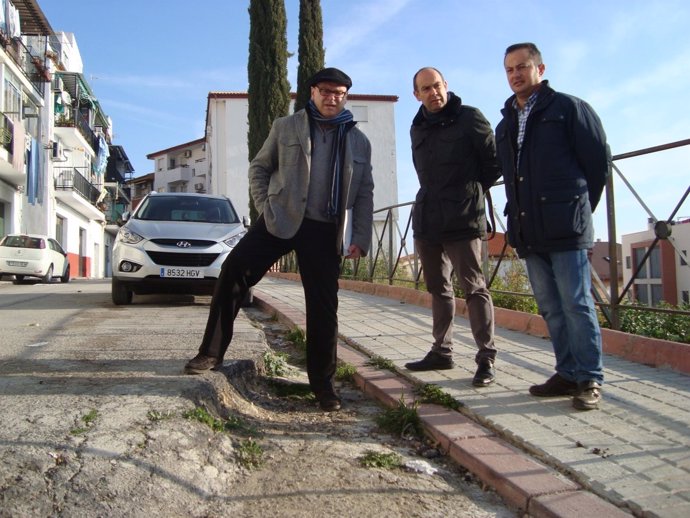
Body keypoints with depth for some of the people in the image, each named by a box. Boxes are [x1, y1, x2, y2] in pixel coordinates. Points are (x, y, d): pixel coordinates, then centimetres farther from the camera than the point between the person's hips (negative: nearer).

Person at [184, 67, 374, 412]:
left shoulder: (359, 142, 13)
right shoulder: (286, 127, 10)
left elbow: (364, 194, 12)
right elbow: (259, 167, 13)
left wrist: (361, 239, 2)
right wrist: (264, 206, -2)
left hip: (324, 231, 1)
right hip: (282, 219, -1)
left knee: (323, 307, 1)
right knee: (234, 268, -20)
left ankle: (322, 383, 16)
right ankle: (212, 352, -7)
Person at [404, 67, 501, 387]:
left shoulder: (469, 118, -3)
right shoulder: (418, 128, 14)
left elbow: (494, 164, 0)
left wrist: (470, 193, 6)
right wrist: (441, 195, 13)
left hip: (463, 220, -6)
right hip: (426, 219, 6)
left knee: (474, 288, -5)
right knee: (438, 289, 12)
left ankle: (486, 358, 1)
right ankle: (441, 351, 23)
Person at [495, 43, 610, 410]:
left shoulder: (568, 108, 3)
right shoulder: (505, 125, 20)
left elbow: (599, 160, 1)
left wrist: (578, 209, 6)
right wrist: (518, 216, 12)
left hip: (565, 228, -6)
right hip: (528, 232, 6)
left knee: (576, 304, -5)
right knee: (550, 308, 9)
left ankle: (590, 379, 4)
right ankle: (568, 374, 18)